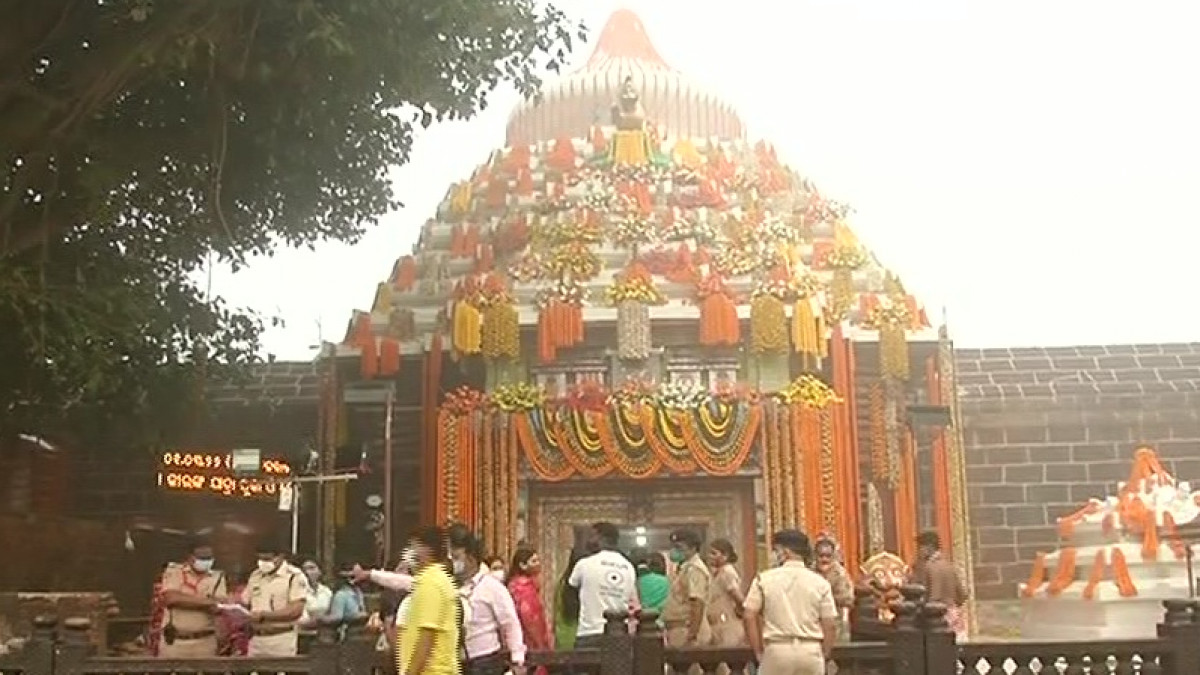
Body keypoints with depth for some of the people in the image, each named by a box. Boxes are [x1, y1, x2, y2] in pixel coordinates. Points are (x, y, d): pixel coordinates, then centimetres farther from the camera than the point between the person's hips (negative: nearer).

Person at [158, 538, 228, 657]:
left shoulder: (217, 577, 6)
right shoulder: (173, 571, 1)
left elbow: (219, 606, -6)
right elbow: (171, 598, -16)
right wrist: (207, 601, -17)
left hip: (204, 642, 1)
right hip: (174, 641, -1)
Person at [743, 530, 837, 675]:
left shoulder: (764, 579, 0)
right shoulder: (820, 582, 3)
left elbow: (750, 616, -3)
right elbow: (830, 625, -1)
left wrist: (758, 652, 4)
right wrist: (824, 655, 10)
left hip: (777, 649, -1)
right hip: (811, 651, 2)